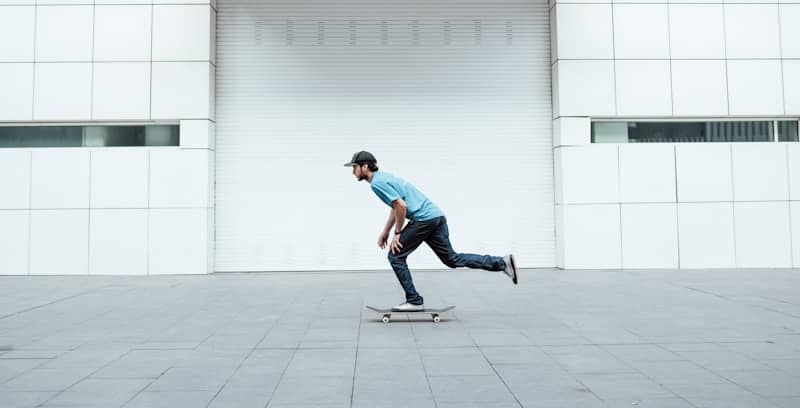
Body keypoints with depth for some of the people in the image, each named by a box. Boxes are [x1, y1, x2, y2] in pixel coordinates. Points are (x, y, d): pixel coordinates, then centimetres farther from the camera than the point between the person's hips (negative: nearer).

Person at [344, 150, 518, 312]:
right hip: (435, 215, 10)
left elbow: (401, 206, -19)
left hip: (424, 218, -10)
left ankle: (414, 301, 5)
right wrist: (385, 231, 28)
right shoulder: (381, 177, 20)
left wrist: (397, 234, -9)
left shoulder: (377, 183, -11)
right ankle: (502, 262, 8)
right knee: (452, 258, 12)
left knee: (396, 256, 1)